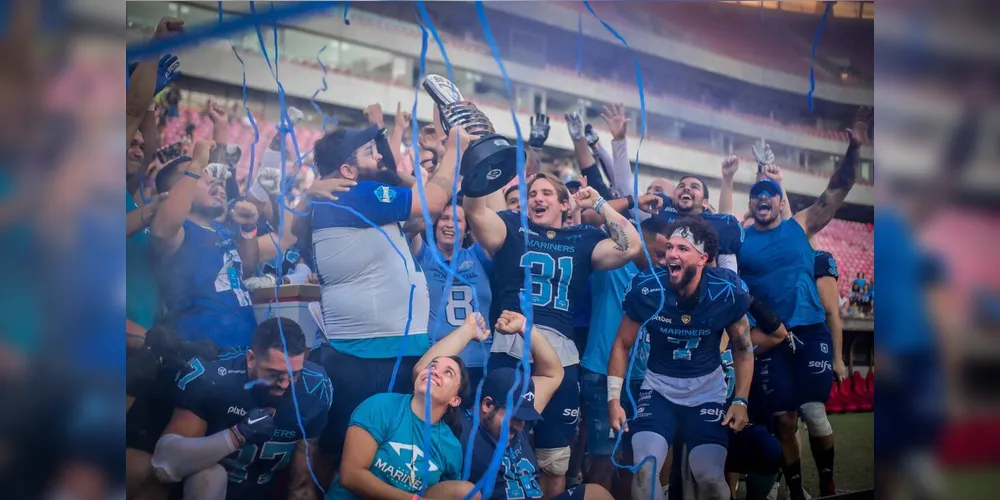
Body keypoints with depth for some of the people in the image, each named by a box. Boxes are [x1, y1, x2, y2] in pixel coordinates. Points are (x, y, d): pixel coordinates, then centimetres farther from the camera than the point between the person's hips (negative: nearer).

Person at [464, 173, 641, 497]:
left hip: (560, 354, 2)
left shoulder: (583, 240, 15)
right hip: (510, 351, -2)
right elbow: (474, 209, -4)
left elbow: (631, 247, 2)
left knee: (555, 462, 12)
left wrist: (598, 204, 9)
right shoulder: (512, 228, 12)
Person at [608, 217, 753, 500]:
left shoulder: (727, 292, -15)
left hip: (708, 392, 0)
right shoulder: (646, 289, -17)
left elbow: (743, 348, 1)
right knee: (644, 469, -21)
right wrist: (614, 398, -10)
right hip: (658, 389, 0)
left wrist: (741, 401, -7)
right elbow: (622, 344, -3)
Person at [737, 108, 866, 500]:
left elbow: (837, 190, 0)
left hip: (809, 330, -1)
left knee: (814, 413, -5)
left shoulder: (801, 226, 5)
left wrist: (854, 148, -10)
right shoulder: (739, 239, 7)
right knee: (783, 420, 5)